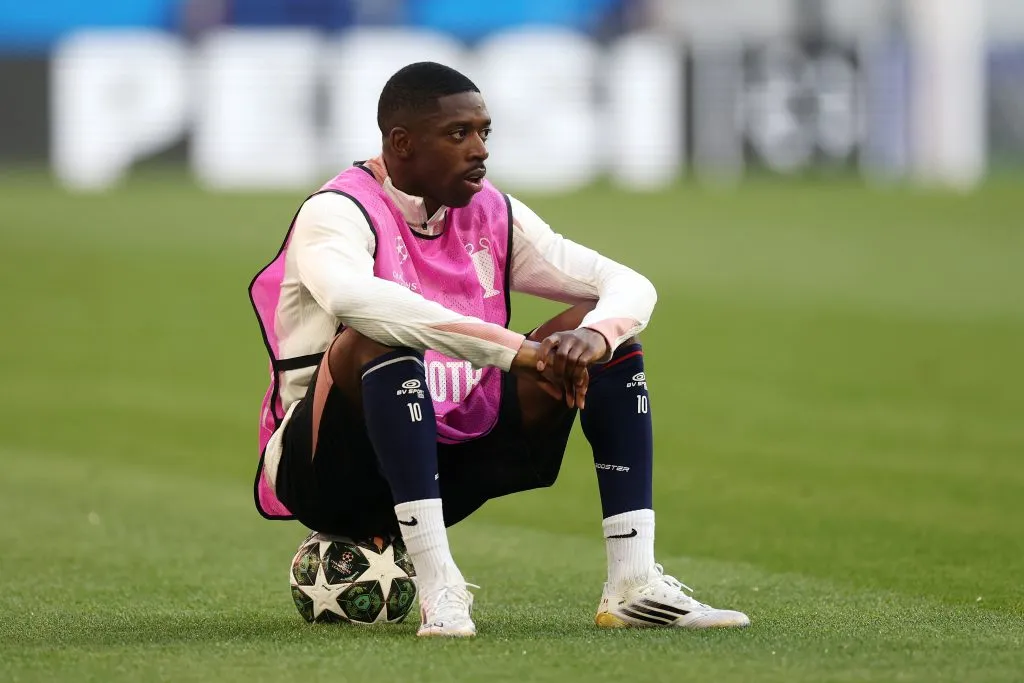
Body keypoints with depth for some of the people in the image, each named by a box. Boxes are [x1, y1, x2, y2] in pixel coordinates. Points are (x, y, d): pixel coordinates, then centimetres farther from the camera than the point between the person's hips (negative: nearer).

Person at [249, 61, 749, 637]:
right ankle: (438, 586, -38)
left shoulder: (494, 215, 6)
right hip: (329, 475, -7)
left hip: (448, 467, 7)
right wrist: (515, 350, -39)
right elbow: (352, 296, -39)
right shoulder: (338, 212, -14)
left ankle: (634, 583, -14)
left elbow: (630, 287, 3)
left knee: (605, 335, -4)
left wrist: (594, 336, -23)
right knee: (380, 341, -36)